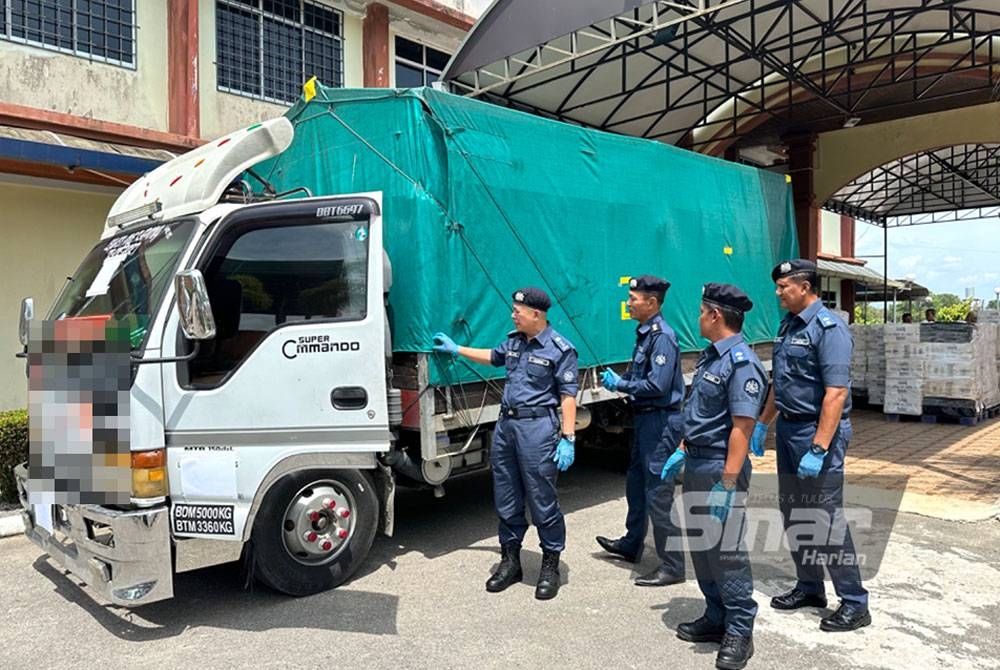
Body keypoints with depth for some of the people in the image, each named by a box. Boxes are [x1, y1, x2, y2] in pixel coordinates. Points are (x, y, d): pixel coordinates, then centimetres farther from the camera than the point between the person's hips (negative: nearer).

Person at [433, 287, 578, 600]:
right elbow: (494, 357, 33)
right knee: (506, 500, 13)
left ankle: (550, 566, 15)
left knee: (542, 501, -1)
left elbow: (568, 396, -12)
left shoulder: (560, 350, -9)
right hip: (506, 424, 7)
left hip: (537, 427, -7)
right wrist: (456, 349, 34)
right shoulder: (514, 341, 12)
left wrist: (567, 439, -17)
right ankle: (510, 561, 27)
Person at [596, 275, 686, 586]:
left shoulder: (662, 337, -19)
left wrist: (620, 384, -14)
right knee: (636, 483, 22)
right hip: (645, 419, 10)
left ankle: (672, 567, 7)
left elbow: (657, 385, -25)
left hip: (660, 421, -10)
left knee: (658, 493, -4)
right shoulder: (644, 333, 11)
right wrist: (617, 380, 3)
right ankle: (631, 544, 40)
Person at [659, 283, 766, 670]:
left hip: (719, 468, -9)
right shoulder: (710, 356, 11)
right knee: (700, 545, 16)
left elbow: (742, 427, -23)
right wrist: (681, 452, 19)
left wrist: (728, 482, -25)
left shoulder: (741, 363, -18)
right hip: (696, 464, 10)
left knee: (726, 550, 1)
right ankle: (716, 618, 30)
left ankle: (739, 631, 15)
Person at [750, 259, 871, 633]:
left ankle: (855, 603, 12)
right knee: (793, 513, 15)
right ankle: (809, 587, 30)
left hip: (817, 432, -9)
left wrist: (818, 450, -26)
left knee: (827, 518, -2)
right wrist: (762, 424, 18)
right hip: (788, 430, 9)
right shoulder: (788, 325, 11)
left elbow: (836, 393, -23)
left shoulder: (829, 329, -16)